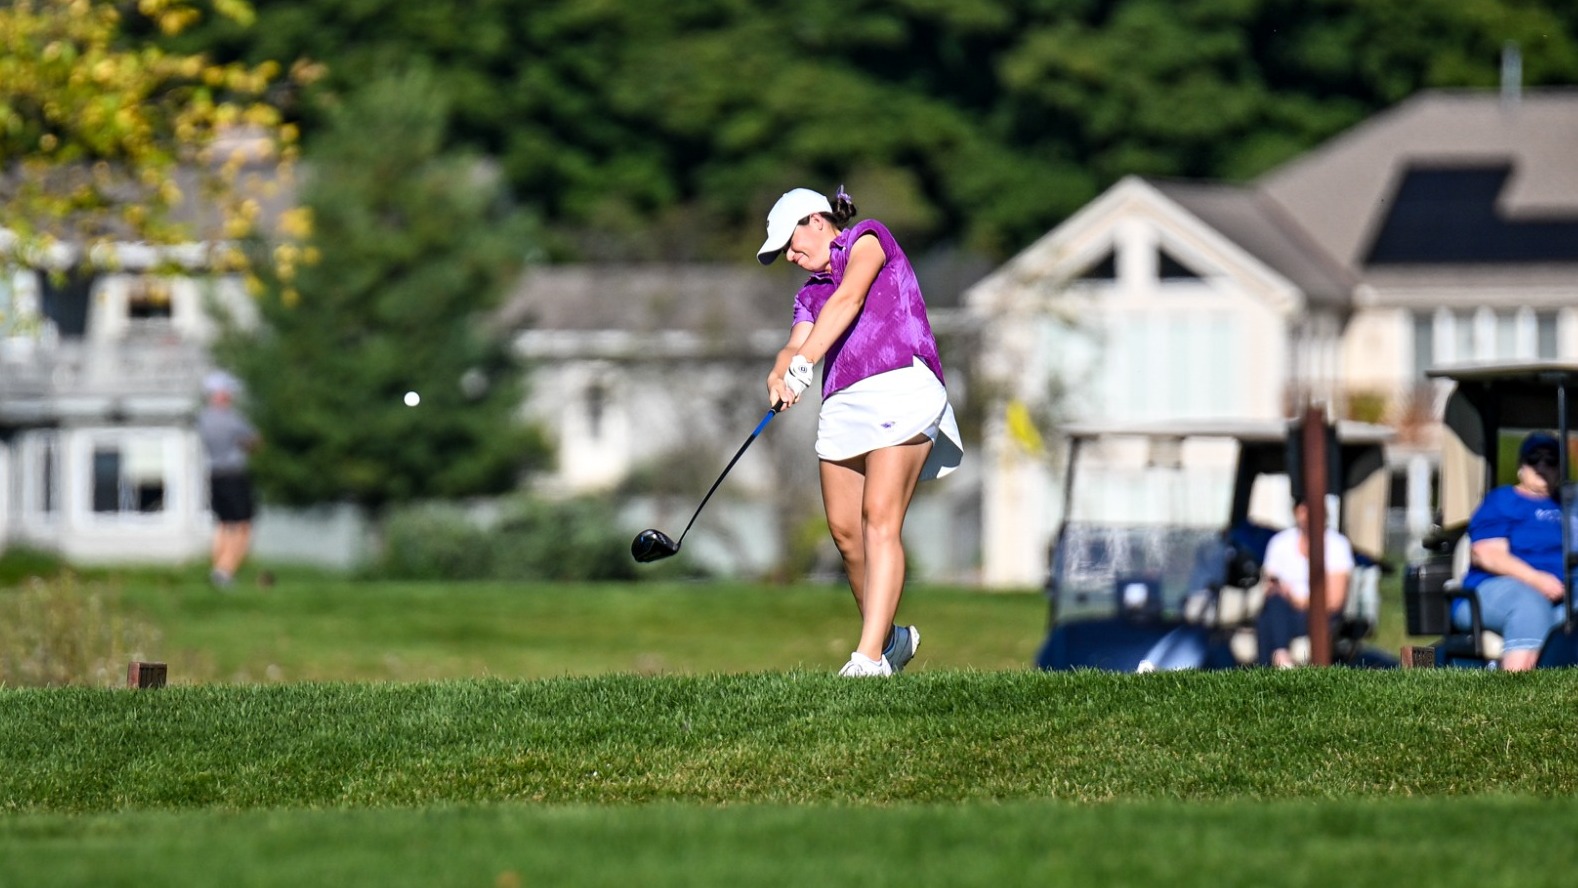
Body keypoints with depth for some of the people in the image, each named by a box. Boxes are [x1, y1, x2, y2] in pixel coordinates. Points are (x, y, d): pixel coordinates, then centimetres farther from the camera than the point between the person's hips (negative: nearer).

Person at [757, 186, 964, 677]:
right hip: (842, 404, 8)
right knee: (844, 528, 0)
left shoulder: (868, 239, 9)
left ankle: (870, 657, -28)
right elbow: (797, 346, 11)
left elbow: (848, 300, -9)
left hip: (900, 383, -8)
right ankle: (890, 637, 18)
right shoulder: (811, 292, 28)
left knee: (880, 518, -18)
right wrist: (779, 375, -14)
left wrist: (803, 365, -20)